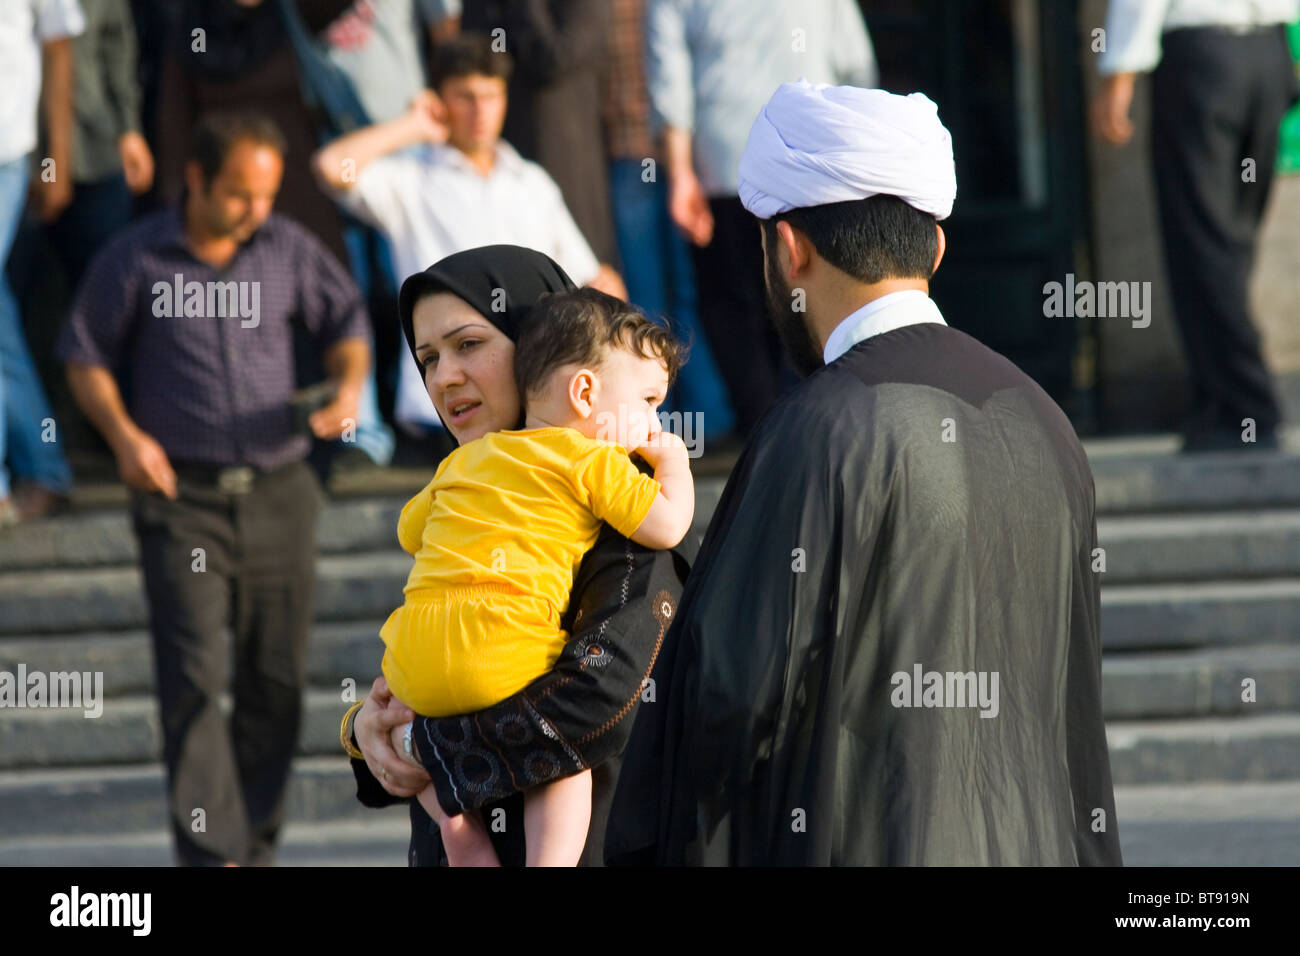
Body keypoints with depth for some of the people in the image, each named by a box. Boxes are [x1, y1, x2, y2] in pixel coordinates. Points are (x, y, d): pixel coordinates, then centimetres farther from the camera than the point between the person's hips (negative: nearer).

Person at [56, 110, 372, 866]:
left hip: (277, 490, 3)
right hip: (182, 494, -3)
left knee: (278, 678, 5)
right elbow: (85, 356, 7)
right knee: (194, 678, -12)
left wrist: (348, 389, -2)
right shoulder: (136, 259, -2)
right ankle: (211, 851, -15)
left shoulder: (289, 250, 5)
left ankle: (256, 844, 18)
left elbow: (346, 322, 18)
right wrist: (124, 436, -8)